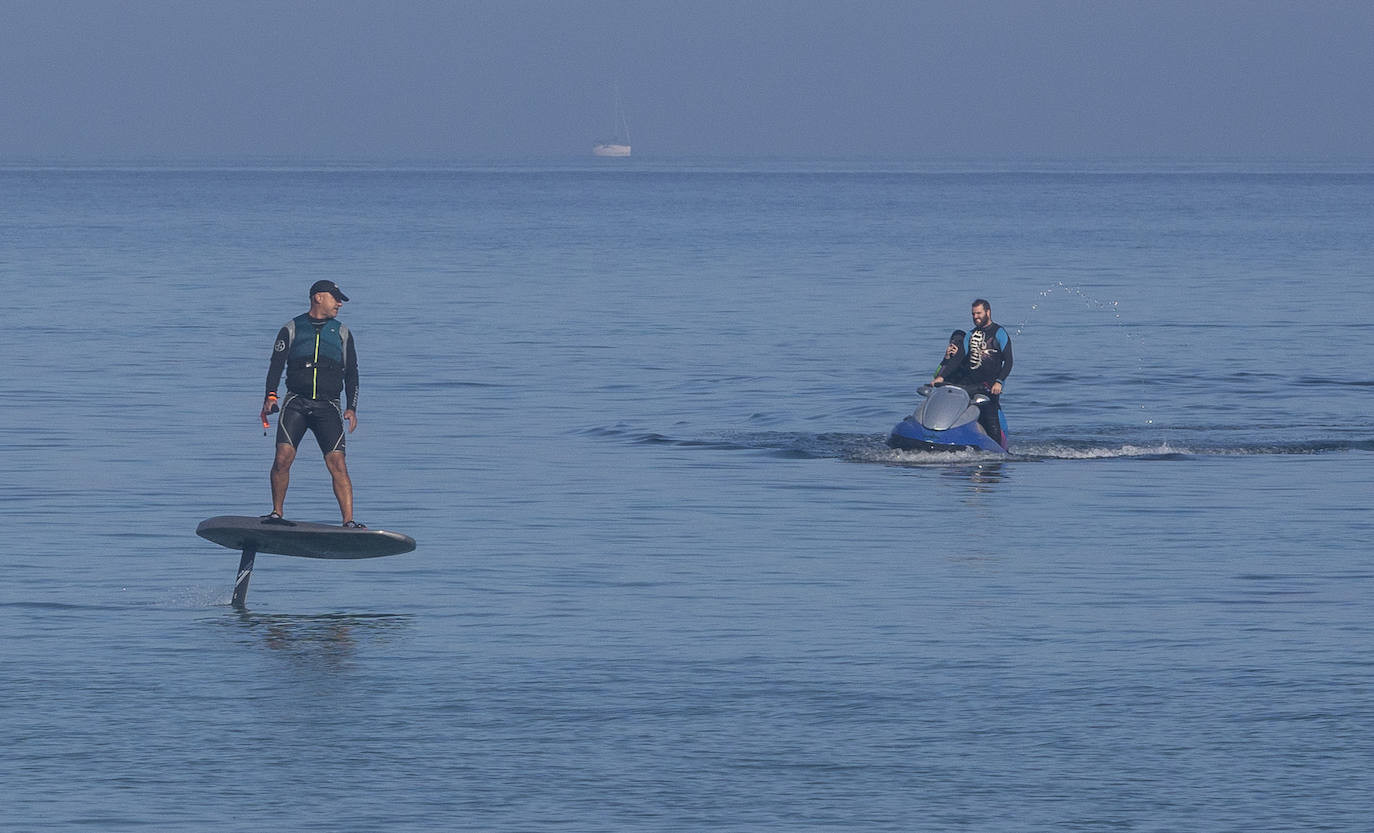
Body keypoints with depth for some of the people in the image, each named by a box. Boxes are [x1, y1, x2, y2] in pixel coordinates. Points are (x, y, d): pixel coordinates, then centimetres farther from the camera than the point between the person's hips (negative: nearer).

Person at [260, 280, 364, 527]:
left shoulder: (342, 333, 17)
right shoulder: (292, 329, 11)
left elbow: (351, 374, 16)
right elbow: (276, 364, 4)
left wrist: (351, 408, 3)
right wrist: (271, 396, -12)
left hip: (328, 407, 1)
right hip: (296, 402, -1)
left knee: (337, 462, -12)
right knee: (283, 456, -15)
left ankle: (349, 521, -15)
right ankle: (276, 513, -1)